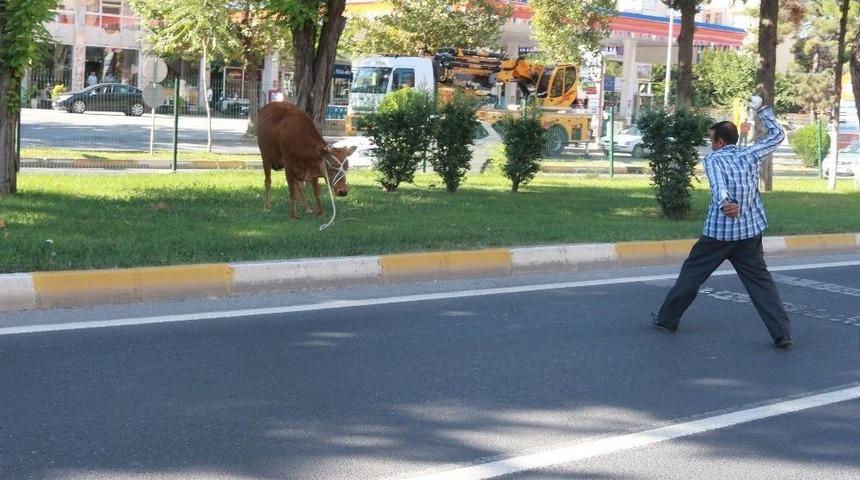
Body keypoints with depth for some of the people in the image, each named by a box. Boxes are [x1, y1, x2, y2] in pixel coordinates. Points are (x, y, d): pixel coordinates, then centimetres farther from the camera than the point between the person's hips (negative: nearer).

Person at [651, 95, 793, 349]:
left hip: (718, 232, -3)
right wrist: (761, 110, 28)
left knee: (691, 274, 12)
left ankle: (666, 318, 22)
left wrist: (724, 202, -47)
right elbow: (777, 135, 19)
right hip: (750, 233, 3)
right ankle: (782, 332, -5)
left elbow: (718, 183, -28)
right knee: (761, 281, 5)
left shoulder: (713, 159, -5)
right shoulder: (750, 154, 5)